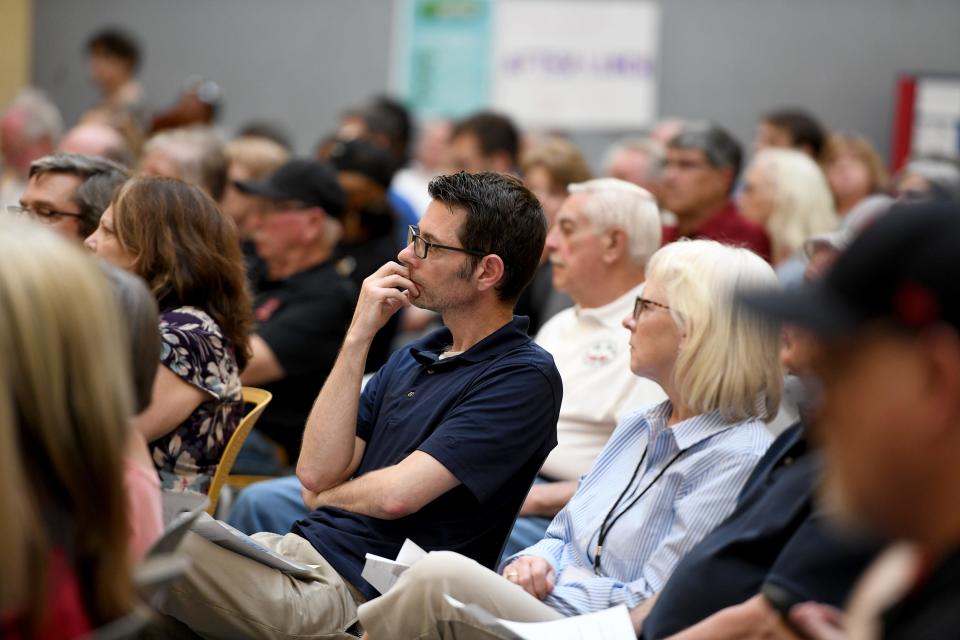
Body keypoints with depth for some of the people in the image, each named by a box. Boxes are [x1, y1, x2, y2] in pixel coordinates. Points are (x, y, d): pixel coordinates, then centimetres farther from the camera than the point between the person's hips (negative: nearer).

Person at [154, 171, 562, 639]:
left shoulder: (524, 377, -8)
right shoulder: (409, 360, 18)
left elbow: (396, 495, -16)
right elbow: (317, 471, 5)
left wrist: (324, 496, 6)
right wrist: (358, 338, 1)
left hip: (358, 591, -8)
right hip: (300, 547, 8)